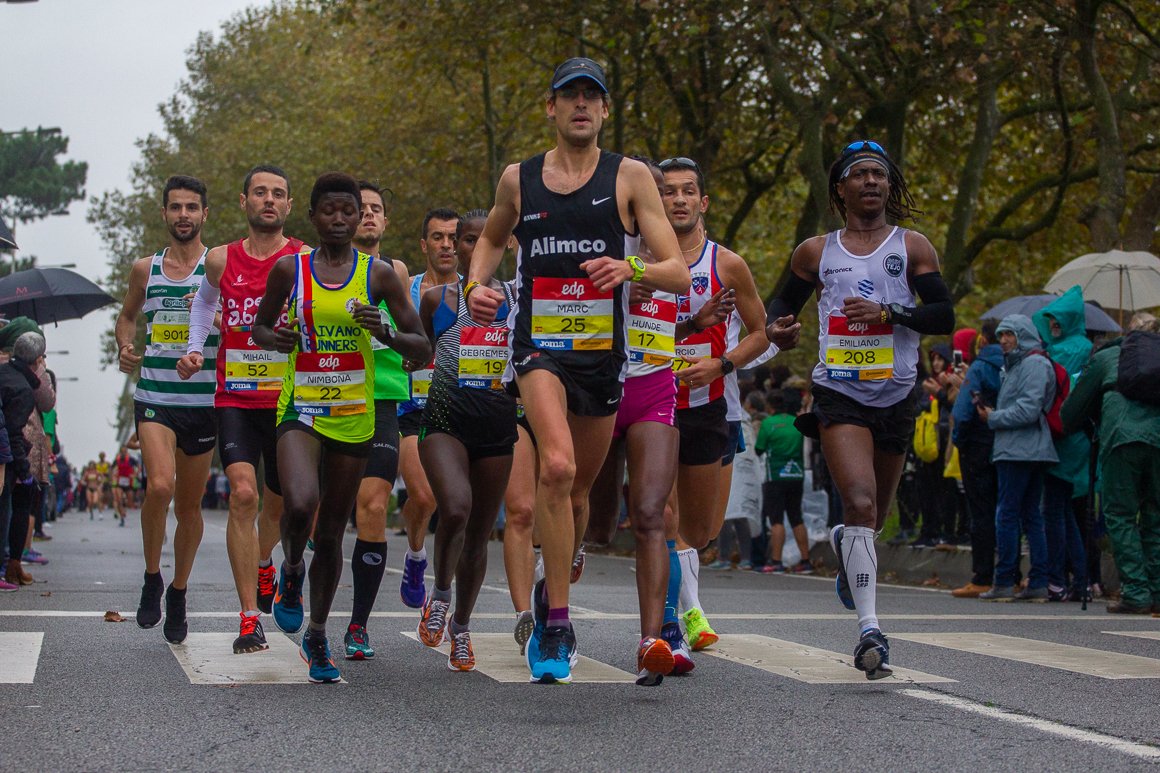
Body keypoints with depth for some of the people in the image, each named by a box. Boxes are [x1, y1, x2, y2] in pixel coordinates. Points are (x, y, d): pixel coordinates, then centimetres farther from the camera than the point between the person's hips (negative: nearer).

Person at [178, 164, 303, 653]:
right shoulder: (221, 261, 3)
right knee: (242, 493, -17)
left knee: (279, 500, 15)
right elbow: (203, 301, 25)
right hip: (235, 397, 0)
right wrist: (195, 348, 11)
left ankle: (263, 564, 50)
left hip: (289, 398, 0)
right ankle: (250, 617, -14)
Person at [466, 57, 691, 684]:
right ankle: (556, 625, -20)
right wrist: (476, 283, 7)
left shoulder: (630, 178, 0)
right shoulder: (518, 179, 7)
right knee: (556, 467, -25)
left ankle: (552, 594, 42)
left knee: (578, 489, 14)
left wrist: (630, 267, -25)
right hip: (538, 343, -1)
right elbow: (491, 238, 28)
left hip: (603, 348, 1)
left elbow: (679, 274, -4)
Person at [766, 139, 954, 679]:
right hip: (839, 394, -2)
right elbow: (786, 300, 21)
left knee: (874, 515, 16)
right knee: (860, 504, -21)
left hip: (896, 397, 2)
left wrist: (888, 312, -17)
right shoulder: (815, 252, 8)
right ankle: (869, 629, -24)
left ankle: (843, 544, 53)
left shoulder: (912, 247, 5)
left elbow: (944, 316, -2)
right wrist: (777, 327, -2)